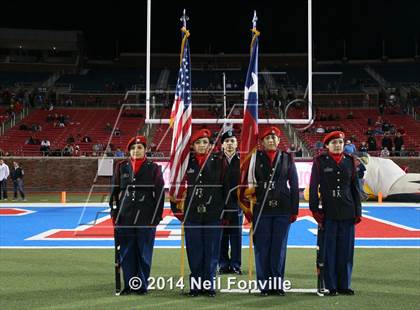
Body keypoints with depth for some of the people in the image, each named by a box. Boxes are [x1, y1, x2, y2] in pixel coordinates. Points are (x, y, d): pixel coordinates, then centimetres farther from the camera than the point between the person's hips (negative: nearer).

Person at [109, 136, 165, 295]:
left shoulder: (153, 168, 1)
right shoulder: (121, 166, 8)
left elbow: (159, 194, 0)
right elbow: (114, 191, 10)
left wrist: (156, 217, -5)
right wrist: (114, 213, 4)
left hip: (146, 218, -2)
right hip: (125, 217, 2)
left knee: (144, 253, 4)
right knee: (126, 253, 7)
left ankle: (142, 286, 15)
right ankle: (128, 285, 17)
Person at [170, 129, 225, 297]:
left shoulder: (218, 161, 3)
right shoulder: (187, 162, 5)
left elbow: (226, 186, 4)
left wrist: (225, 211, 1)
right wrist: (176, 208, 6)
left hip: (214, 214, -1)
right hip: (192, 214, 1)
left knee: (211, 252, 4)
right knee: (194, 252, 6)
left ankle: (209, 286, 16)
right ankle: (196, 286, 17)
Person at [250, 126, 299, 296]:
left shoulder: (287, 158, 9)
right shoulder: (255, 158, 5)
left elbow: (294, 185, 8)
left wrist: (294, 210, 3)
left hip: (282, 210, 1)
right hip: (261, 209, -1)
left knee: (279, 248, 4)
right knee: (262, 248, 2)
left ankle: (277, 284, 14)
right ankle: (264, 284, 11)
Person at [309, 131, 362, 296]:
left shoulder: (349, 160, 10)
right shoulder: (320, 161, 2)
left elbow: (355, 187, 11)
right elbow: (313, 186, 0)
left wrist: (358, 211, 7)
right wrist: (315, 209, -6)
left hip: (347, 212, 3)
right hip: (328, 212, -2)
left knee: (346, 250, 5)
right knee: (329, 250, 2)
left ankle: (344, 285, 15)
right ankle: (331, 286, 10)